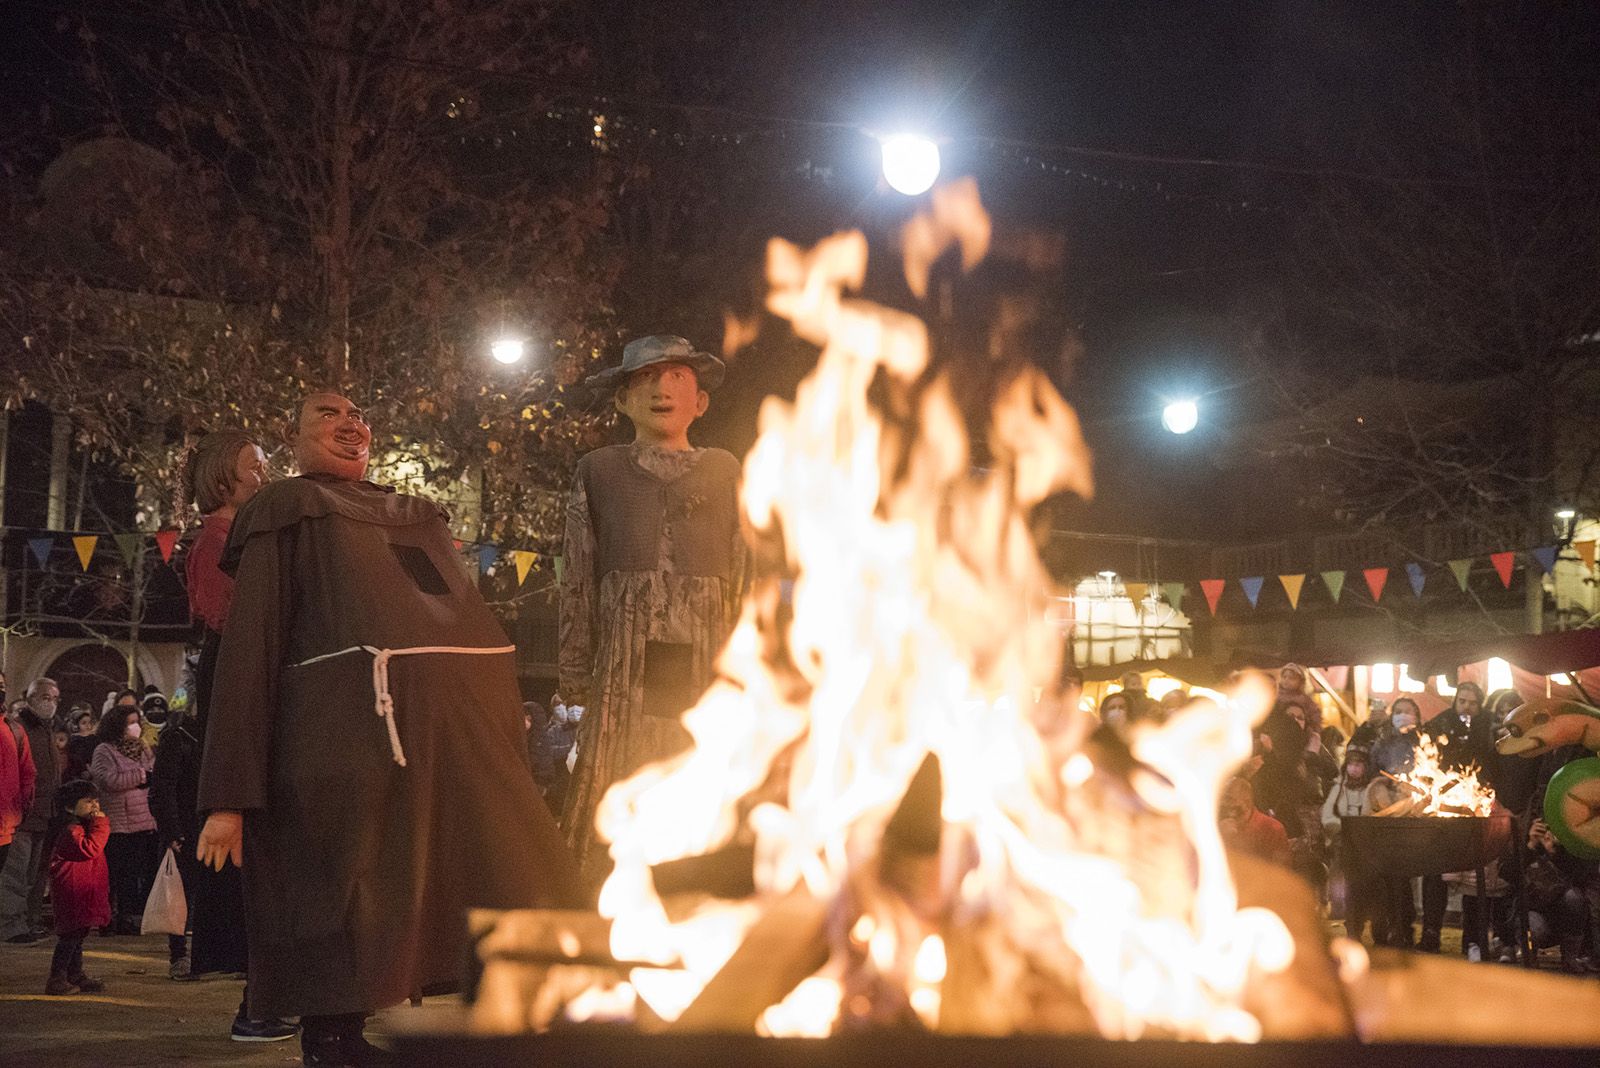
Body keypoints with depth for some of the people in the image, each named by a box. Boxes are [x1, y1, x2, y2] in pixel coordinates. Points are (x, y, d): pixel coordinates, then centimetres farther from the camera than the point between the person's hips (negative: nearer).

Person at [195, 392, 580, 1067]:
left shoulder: (419, 516, 30)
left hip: (465, 732, 6)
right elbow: (248, 647, 2)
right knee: (344, 961, -5)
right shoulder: (286, 511, 12)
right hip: (353, 735, -5)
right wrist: (230, 796, -8)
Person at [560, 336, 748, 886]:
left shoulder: (724, 471, 15)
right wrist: (577, 681, 3)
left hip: (708, 670, 1)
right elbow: (579, 582, 10)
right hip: (625, 672, -1)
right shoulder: (600, 471, 12)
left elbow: (743, 579, 13)